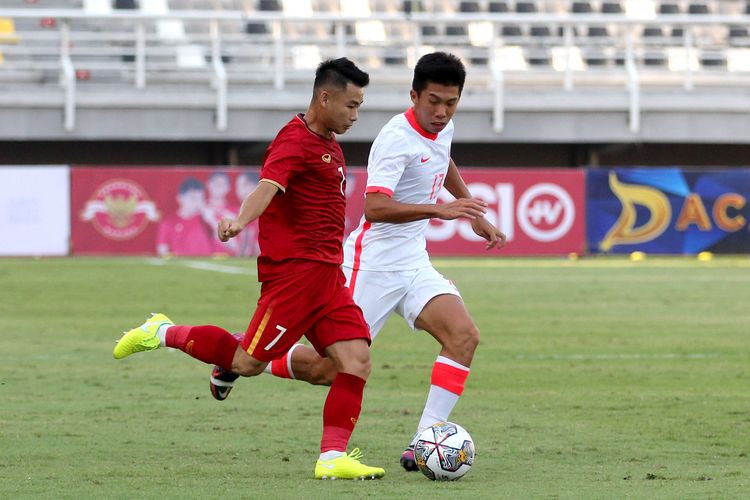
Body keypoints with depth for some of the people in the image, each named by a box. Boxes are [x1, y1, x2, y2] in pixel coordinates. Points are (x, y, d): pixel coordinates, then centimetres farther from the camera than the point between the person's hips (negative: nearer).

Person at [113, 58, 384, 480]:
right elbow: (268, 186, -32)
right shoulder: (296, 141, -13)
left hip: (326, 274, 9)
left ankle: (333, 457, -7)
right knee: (249, 363, -6)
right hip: (293, 269, -9)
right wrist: (240, 222, -50)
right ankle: (164, 333, 15)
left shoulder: (328, 144, 17)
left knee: (357, 359, -5)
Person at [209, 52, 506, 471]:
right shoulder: (398, 139, -21)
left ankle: (423, 446, -15)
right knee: (329, 368, -3)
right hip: (373, 264, -7)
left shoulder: (443, 130, 6)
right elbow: (376, 206, -35)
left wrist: (477, 216, 32)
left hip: (414, 263, 8)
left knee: (464, 335, -15)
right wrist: (438, 209, -42)